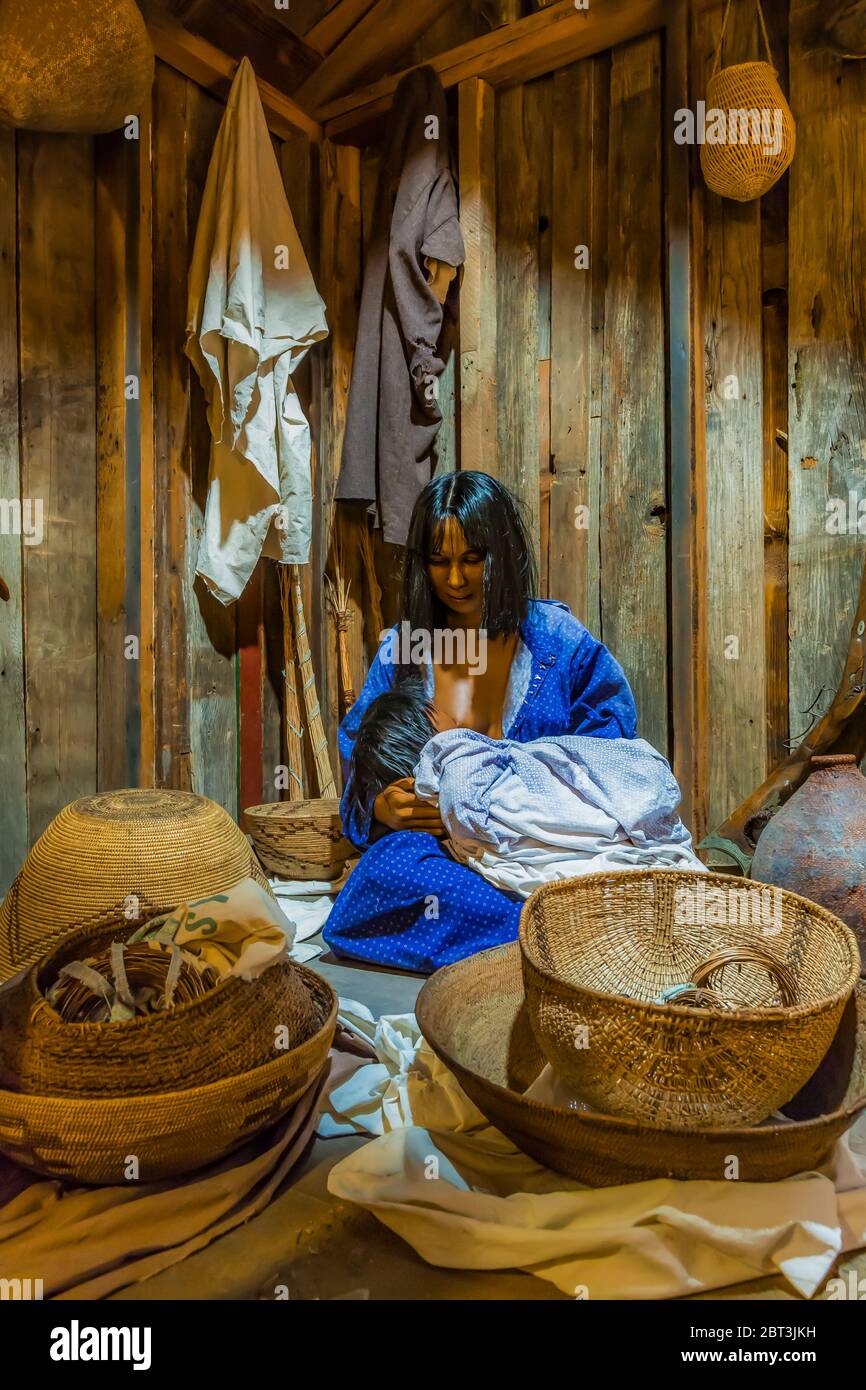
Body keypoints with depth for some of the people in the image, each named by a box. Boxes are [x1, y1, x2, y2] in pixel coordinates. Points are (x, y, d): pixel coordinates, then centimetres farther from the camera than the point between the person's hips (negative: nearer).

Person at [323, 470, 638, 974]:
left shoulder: (553, 634, 5)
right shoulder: (402, 649, 10)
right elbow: (357, 768, 9)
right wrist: (383, 808, -16)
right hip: (436, 850, 3)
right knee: (389, 867, -33)